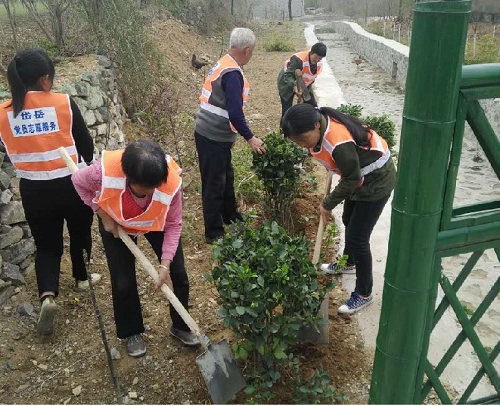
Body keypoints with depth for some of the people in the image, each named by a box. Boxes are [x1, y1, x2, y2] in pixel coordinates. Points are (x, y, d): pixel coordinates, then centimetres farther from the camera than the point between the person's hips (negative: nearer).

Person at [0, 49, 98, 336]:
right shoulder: (64, 103, -13)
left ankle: (48, 295, -4)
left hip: (33, 191, 2)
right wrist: (85, 166, 17)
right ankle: (82, 277, 42)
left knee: (47, 245, 15)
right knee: (80, 232, 23)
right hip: (73, 184, -2)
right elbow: (86, 145, -4)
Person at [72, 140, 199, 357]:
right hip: (116, 223, 0)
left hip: (157, 223, 1)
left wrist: (165, 264, -28)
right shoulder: (105, 171, -40)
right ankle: (132, 333, 27)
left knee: (178, 274, 2)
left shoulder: (171, 182, -39)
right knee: (123, 282, -1)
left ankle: (180, 326, 28)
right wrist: (103, 215, -19)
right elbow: (79, 181, -14)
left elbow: (174, 225, -23)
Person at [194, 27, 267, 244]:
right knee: (214, 185, 1)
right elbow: (235, 113, -26)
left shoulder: (223, 64, 10)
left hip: (213, 135, 10)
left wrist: (231, 135, 23)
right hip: (213, 138, -10)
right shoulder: (233, 74, -21)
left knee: (226, 177, 22)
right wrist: (250, 138, -15)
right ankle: (214, 233, 13)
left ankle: (231, 217, 40)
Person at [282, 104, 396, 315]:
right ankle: (348, 262, 54)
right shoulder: (318, 122, -13)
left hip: (376, 182, -9)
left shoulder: (340, 144, -40)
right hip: (358, 174, 10)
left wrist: (328, 204, -16)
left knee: (357, 238, -5)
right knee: (348, 221, 27)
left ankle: (364, 294, 13)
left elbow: (352, 180, -27)